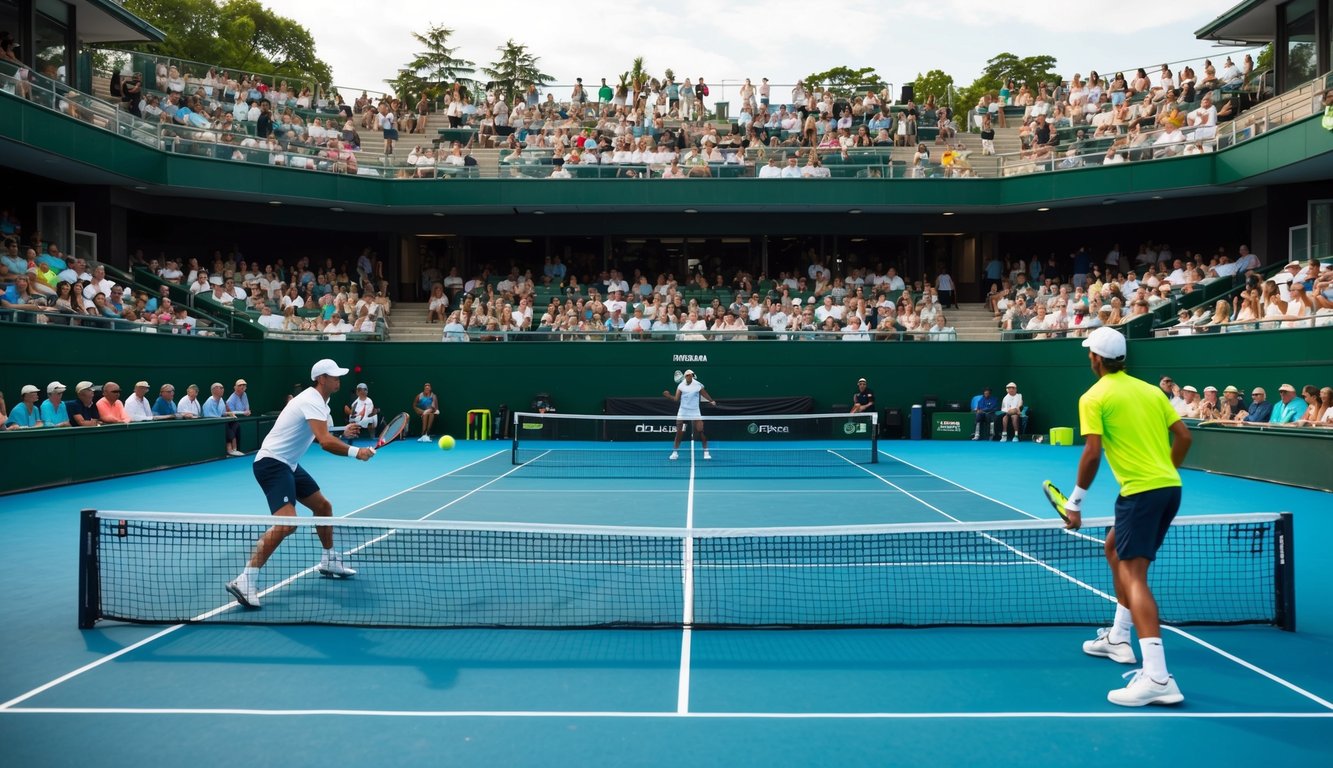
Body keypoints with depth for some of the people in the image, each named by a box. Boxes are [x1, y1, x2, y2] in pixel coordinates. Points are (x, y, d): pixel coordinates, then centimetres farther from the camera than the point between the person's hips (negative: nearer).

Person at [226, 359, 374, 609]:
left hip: (288, 464, 11)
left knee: (323, 506, 20)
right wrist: (356, 453, -21)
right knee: (287, 522, -26)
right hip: (271, 463, -11)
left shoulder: (316, 400, 14)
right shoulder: (313, 402, -18)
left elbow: (315, 436, 25)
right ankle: (245, 581, -27)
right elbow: (326, 443, -30)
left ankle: (329, 562, 37)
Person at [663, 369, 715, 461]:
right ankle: (675, 452, 9)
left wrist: (711, 401, 7)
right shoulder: (681, 386, -3)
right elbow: (676, 399, -6)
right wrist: (669, 396, -21)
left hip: (695, 412, 0)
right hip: (683, 411, 0)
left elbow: (704, 394, 11)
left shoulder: (698, 385, -3)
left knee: (700, 431, -6)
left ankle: (706, 452, 6)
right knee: (679, 433, -2)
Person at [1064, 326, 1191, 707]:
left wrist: (1075, 501, -5)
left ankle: (1157, 678, -24)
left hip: (1140, 491, -8)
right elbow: (1184, 436, 12)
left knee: (1133, 574, -13)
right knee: (1115, 548, 27)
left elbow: (1092, 453, -13)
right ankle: (1118, 637, 37)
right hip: (1169, 487, 8)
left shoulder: (1094, 397, -5)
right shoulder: (1151, 390, 15)